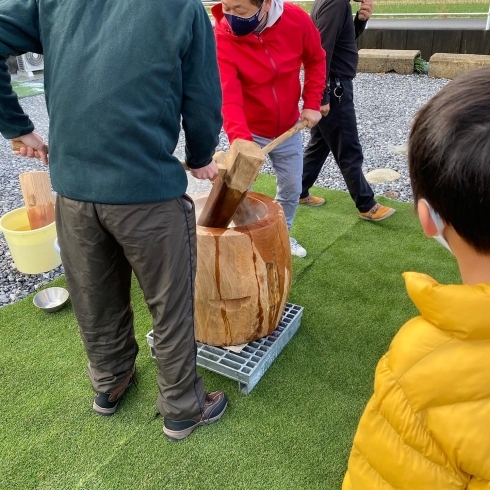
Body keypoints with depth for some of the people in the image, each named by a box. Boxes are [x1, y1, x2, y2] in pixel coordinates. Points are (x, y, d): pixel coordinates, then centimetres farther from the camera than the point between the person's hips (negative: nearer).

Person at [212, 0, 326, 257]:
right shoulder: (221, 37, -25)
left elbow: (316, 59, 2)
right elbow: (228, 97, -36)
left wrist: (312, 104, -6)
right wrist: (240, 142, -50)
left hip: (288, 129, 4)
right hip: (249, 131, -3)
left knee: (291, 188, 15)